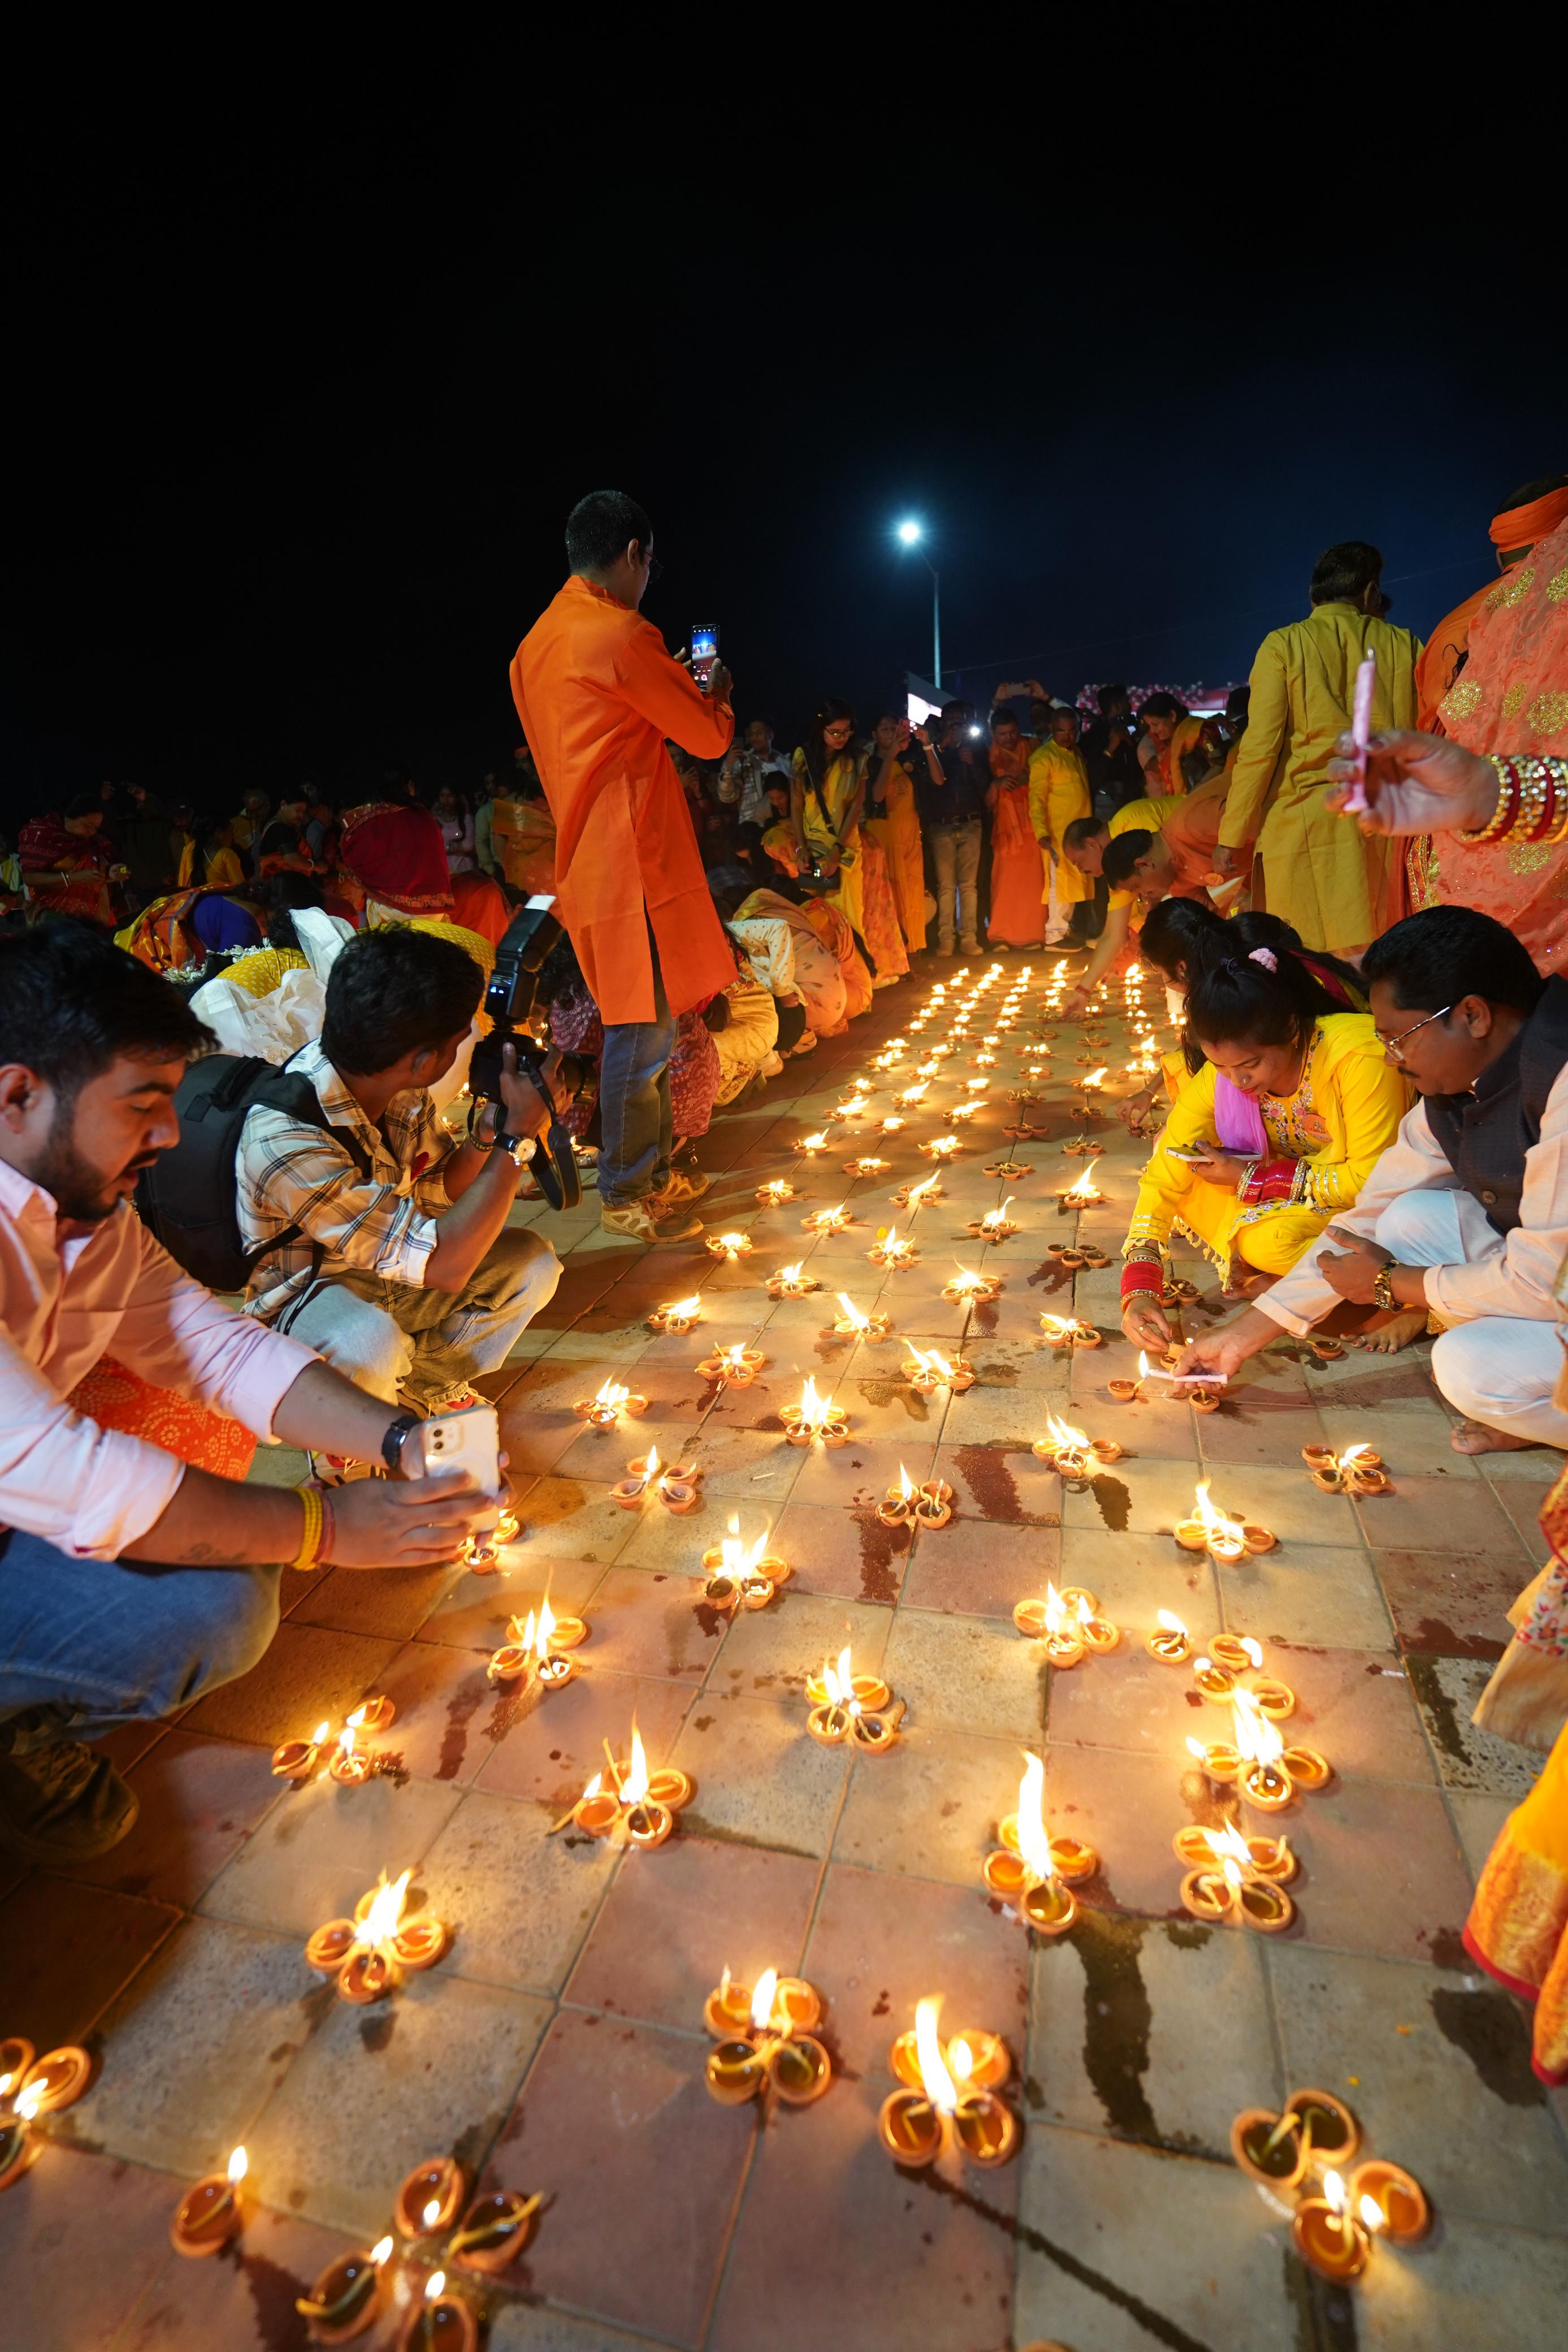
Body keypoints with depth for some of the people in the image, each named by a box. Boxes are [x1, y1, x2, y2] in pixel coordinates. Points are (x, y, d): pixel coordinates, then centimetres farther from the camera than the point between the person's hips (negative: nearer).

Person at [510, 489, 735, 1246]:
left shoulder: (537, 643, 16)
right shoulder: (621, 635, -12)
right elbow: (710, 737, -5)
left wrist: (673, 687, 27)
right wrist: (716, 691, 16)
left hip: (586, 861, 10)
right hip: (632, 861, -10)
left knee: (648, 1026, 16)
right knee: (642, 1032, -3)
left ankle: (653, 1170, 26)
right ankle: (626, 1194, 7)